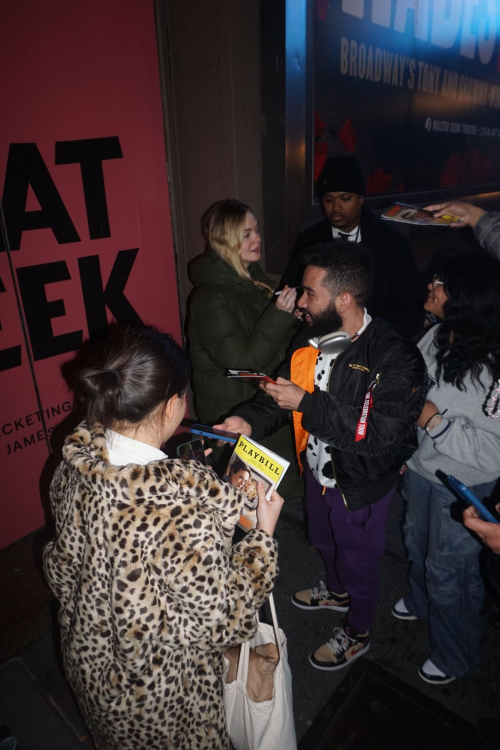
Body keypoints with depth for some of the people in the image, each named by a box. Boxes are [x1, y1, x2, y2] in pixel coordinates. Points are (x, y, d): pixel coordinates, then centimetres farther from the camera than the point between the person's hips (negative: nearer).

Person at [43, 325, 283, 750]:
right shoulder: (184, 512, -43)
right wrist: (264, 533, -19)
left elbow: (64, 569, -2)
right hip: (159, 691, -5)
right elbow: (222, 622, -28)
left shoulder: (75, 465, -21)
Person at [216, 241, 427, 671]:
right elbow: (284, 392, -1)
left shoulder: (396, 359, -31)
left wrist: (307, 404, -37)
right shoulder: (311, 338, -10)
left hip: (361, 483, -6)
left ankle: (357, 633, 51)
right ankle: (338, 592, 65)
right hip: (318, 471, 7)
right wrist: (251, 421, -21)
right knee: (323, 540, 32)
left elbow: (383, 439, -36)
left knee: (358, 560, 20)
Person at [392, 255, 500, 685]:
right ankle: (421, 601, 63)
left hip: (463, 487, -6)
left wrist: (435, 421, -29)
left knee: (449, 571, 15)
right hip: (421, 468, 7)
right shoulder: (436, 336, -11)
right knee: (417, 542, 30)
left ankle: (454, 657, 45)